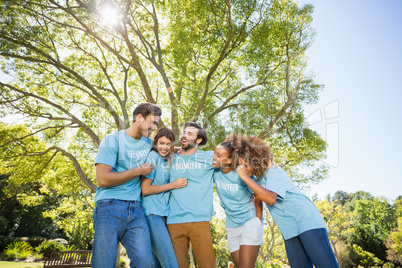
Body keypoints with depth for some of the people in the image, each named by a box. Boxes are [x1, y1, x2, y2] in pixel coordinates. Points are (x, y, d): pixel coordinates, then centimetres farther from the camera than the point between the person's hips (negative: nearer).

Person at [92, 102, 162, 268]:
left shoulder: (149, 143, 14)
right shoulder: (112, 140, -3)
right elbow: (102, 179, -12)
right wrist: (138, 171, -7)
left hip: (135, 209, 4)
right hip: (110, 206, -4)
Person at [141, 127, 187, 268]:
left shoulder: (168, 160, 16)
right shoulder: (152, 157, -6)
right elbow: (145, 190, -11)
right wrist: (173, 185, -10)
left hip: (163, 214, 8)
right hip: (152, 214, -8)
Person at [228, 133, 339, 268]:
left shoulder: (274, 172, -14)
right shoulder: (258, 179, 10)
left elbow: (271, 199, -31)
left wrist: (245, 177, -30)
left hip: (307, 222, -7)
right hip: (290, 232, 8)